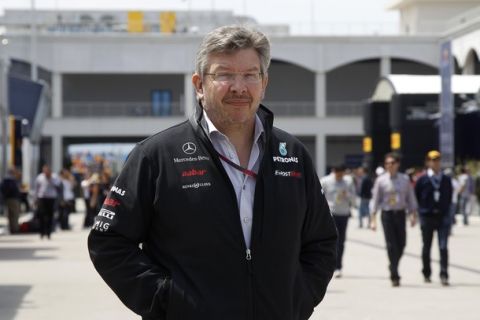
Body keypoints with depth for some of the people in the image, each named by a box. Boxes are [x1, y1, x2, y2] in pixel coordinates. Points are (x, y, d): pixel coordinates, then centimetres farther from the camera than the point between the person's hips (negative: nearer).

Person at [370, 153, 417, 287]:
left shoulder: (405, 179, 4)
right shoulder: (380, 180, -1)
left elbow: (411, 198, 10)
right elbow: (375, 200, 3)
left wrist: (413, 215, 5)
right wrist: (373, 219, -1)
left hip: (400, 214, 2)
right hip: (387, 214, -2)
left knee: (401, 244, 4)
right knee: (391, 245, -5)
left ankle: (393, 267, 31)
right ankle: (394, 276, -1)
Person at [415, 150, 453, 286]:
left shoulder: (446, 180, 3)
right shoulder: (422, 180, -3)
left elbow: (449, 197, 13)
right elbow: (416, 197, 3)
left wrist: (446, 209, 6)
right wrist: (421, 210, 1)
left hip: (443, 217, 0)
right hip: (427, 217, 0)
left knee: (443, 247, -10)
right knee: (426, 247, 11)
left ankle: (444, 275, -9)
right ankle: (426, 274, 26)